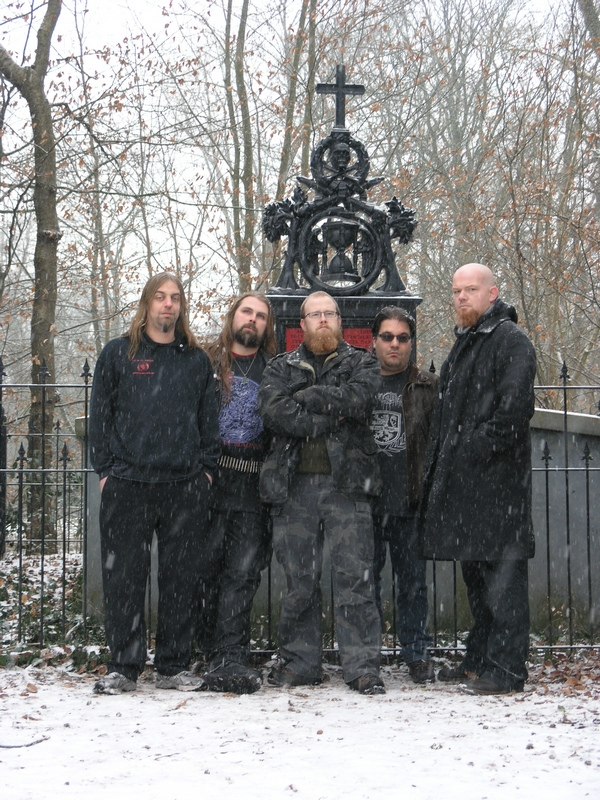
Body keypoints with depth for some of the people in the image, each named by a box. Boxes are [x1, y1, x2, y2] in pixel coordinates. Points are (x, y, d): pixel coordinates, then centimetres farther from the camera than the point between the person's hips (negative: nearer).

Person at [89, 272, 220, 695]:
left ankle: (174, 666, 14)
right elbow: (100, 415, 7)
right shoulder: (118, 354, 8)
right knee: (124, 577, -1)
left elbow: (209, 418, 15)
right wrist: (105, 469, -1)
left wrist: (207, 468, 4)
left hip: (186, 485, 2)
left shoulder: (197, 359, 14)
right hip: (128, 484, -2)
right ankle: (124, 666, 8)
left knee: (182, 577, 4)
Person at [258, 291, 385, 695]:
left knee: (355, 577, -5)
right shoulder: (281, 368, 16)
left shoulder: (362, 363, 12)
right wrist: (332, 416, -9)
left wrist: (304, 399, -7)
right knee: (299, 579, 5)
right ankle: (300, 662, 16)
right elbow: (274, 412, -5)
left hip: (346, 483, -1)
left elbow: (357, 399, -10)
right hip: (294, 484, 2)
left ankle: (363, 665, 0)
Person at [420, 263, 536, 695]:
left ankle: (506, 670, -3)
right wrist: (440, 458, 17)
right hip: (461, 478, 10)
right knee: (475, 570, 15)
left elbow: (515, 408, -18)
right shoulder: (465, 342, 21)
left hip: (497, 478, -10)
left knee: (501, 572, -7)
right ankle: (479, 659, 24)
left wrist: (478, 448, -18)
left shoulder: (511, 340, -8)